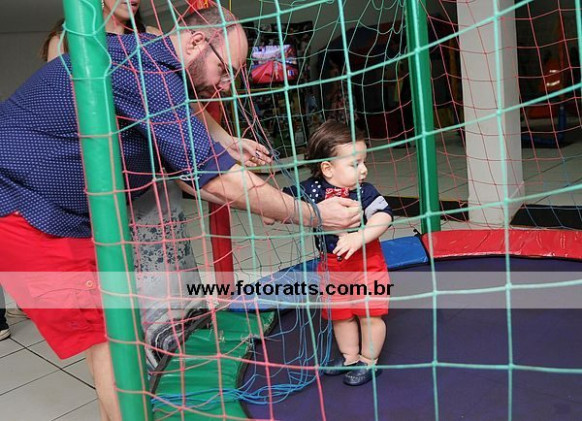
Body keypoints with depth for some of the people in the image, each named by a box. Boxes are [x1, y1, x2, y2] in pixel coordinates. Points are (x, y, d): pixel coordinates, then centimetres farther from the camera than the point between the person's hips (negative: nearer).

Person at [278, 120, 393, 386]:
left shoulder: (364, 191, -19)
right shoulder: (309, 189, -13)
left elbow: (383, 216, -30)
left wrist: (358, 237, -41)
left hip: (366, 264, -3)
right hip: (331, 267, 3)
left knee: (369, 314, 5)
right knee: (339, 315, 17)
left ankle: (369, 361, 27)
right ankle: (350, 357, 39)